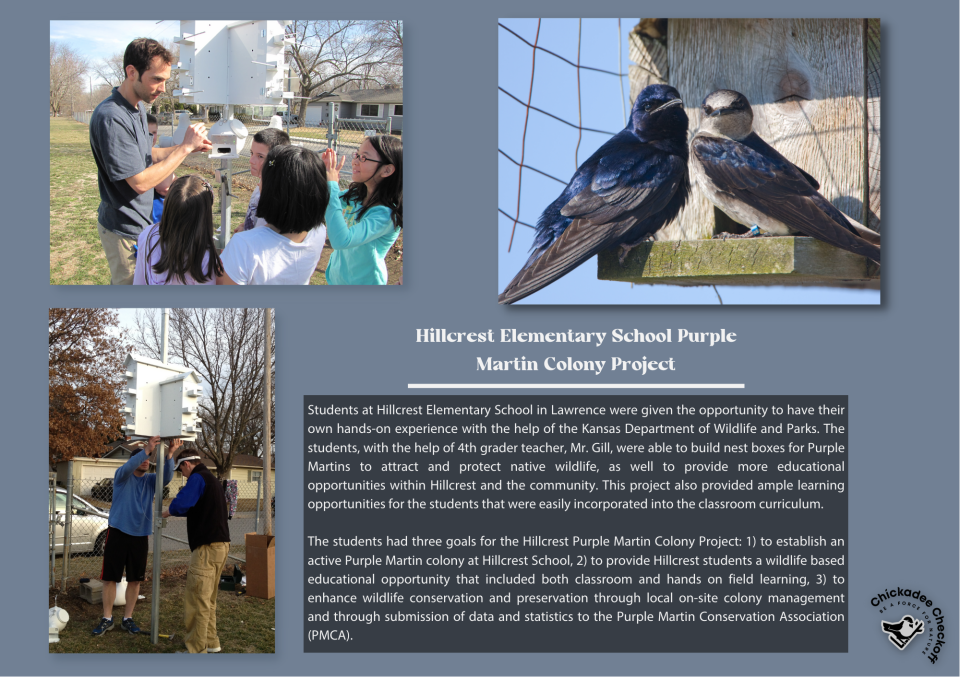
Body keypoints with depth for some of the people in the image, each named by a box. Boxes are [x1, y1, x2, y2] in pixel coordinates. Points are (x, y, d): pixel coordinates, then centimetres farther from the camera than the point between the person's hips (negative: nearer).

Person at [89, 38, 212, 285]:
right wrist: (185, 148, -21)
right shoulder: (111, 118, -27)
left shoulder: (138, 107, 5)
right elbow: (140, 182, -27)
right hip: (125, 230, -9)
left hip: (143, 222, 9)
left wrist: (189, 147, 2)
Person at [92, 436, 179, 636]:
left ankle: (128, 619, 19)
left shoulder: (150, 480, 5)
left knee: (135, 579, 7)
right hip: (118, 532, -3)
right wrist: (147, 450, -40)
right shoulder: (122, 476, -3)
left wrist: (169, 455, -32)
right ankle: (107, 619, 12)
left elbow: (167, 477, -15)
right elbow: (127, 468, -26)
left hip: (140, 535, 3)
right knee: (110, 578, 1)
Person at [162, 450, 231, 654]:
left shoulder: (198, 478, -11)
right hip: (221, 544, 10)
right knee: (208, 600, 20)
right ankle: (211, 642, 27)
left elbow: (180, 505, -22)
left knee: (197, 601, -5)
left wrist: (166, 512, -2)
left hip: (207, 547, -10)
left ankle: (197, 650, -3)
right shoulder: (212, 479, 20)